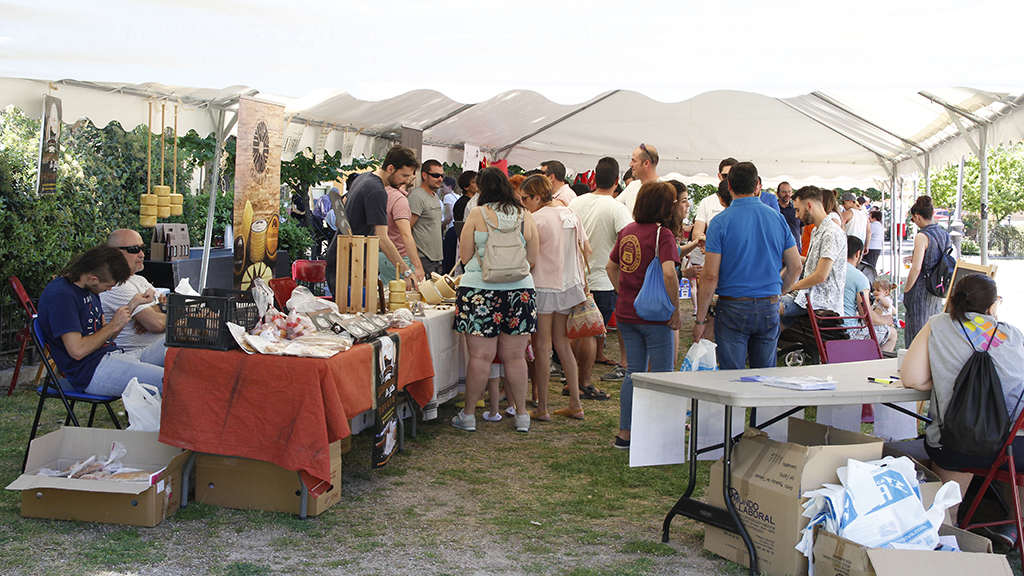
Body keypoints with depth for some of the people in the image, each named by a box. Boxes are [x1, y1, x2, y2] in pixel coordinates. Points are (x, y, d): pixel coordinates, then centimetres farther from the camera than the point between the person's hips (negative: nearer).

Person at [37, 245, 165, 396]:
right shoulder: (61, 295, -15)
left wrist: (134, 303, 11)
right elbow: (77, 351, -20)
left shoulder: (89, 289, 15)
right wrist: (113, 326, -8)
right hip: (91, 372, -10)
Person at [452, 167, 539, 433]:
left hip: (480, 290, -3)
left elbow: (465, 257, 2)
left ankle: (468, 414, 10)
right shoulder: (526, 216, 5)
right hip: (519, 291, 3)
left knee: (480, 356, 0)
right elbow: (532, 258, 11)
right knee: (515, 357, 8)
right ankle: (521, 415, 15)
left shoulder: (477, 215, -2)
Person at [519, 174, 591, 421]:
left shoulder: (537, 219, -14)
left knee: (542, 347, 1)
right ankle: (575, 405, 16)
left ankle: (542, 408, 5)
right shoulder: (570, 214, 7)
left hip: (544, 287, -7)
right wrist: (581, 280, 19)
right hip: (569, 286, 7)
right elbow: (586, 250, 12)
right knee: (562, 344, 14)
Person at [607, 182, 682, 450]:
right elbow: (668, 273, -26)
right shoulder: (662, 234, -14)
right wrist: (676, 309, -16)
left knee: (634, 372, 14)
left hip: (626, 314, 7)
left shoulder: (627, 231, 8)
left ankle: (625, 434, 17)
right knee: (661, 375, 3)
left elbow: (611, 267, 17)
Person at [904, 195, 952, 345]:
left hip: (922, 288, -8)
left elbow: (916, 269, -22)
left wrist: (906, 290, -10)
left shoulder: (922, 237, -17)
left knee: (917, 332, 1)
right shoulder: (944, 234, 6)